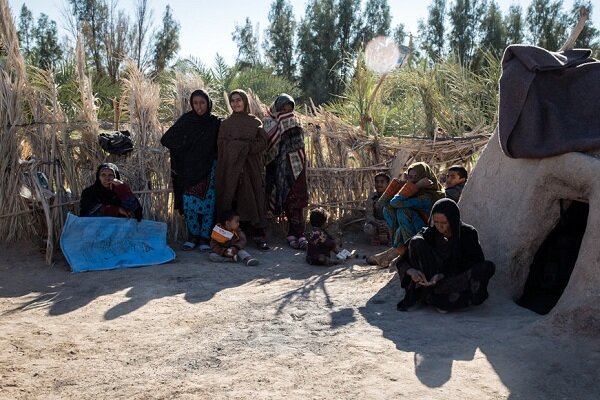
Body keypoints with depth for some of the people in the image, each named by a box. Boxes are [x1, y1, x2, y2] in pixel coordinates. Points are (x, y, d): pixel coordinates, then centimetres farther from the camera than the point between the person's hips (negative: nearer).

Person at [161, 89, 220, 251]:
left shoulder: (215, 123, 4)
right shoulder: (186, 120, 3)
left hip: (208, 170, 0)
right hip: (189, 170, 0)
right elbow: (166, 140, 1)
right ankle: (193, 236, 12)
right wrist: (185, 147, -2)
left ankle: (204, 238, 8)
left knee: (208, 203, -2)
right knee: (189, 204, -3)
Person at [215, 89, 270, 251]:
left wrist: (238, 146, -12)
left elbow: (263, 143, -2)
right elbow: (222, 144, 0)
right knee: (231, 200, -5)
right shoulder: (226, 123, 13)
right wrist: (247, 145, -11)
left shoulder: (256, 122, 11)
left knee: (254, 200, -5)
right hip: (231, 168, 0)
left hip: (251, 167, 0)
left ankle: (259, 236, -4)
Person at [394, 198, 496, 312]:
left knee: (488, 267, -29)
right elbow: (401, 262, -3)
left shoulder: (468, 233, -6)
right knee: (417, 242, -18)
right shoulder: (428, 234, -4)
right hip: (432, 280, 0)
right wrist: (411, 271, -28)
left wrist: (443, 275, -25)